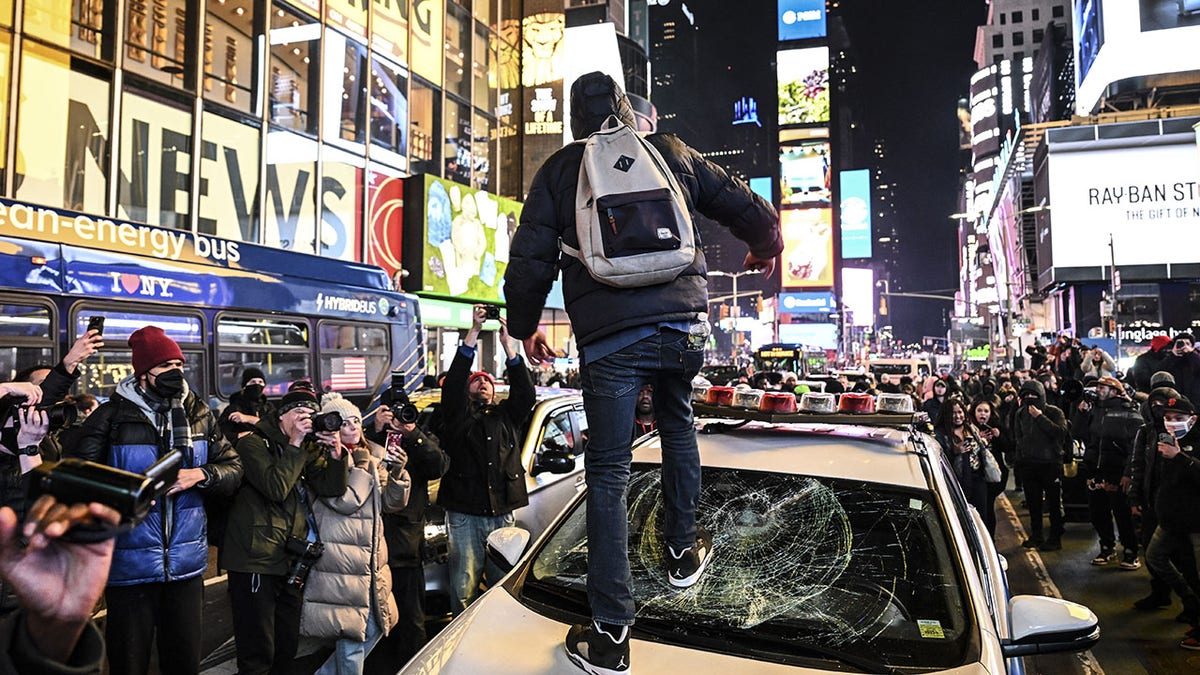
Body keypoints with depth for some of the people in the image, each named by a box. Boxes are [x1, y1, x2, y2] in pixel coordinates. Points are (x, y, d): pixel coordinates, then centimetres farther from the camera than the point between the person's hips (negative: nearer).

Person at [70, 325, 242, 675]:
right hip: (129, 564, -2)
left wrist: (200, 474, -14)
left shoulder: (199, 414, 3)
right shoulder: (111, 417, -6)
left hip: (187, 563, 3)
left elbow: (234, 468, 5)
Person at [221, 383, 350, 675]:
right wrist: (295, 445, -14)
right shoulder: (254, 443, -5)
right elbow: (276, 487, -20)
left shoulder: (308, 449, 15)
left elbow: (331, 488, 6)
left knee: (287, 649, 17)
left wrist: (336, 456, -8)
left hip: (290, 563, 7)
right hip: (255, 562, -7)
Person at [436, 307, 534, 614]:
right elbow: (453, 383, -6)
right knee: (463, 590, -1)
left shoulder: (507, 416, 17)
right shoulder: (458, 414, 9)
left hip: (503, 515, 2)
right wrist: (474, 331, -11)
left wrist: (507, 342, -5)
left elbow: (525, 392, 1)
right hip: (465, 516, -2)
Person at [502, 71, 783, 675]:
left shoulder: (559, 171, 10)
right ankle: (683, 552, 38)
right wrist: (766, 248, 40)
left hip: (607, 337, -2)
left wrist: (525, 327, 22)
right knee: (677, 426, 29)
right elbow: (747, 209, 19)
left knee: (607, 474, 1)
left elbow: (529, 259, 6)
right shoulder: (671, 151, 15)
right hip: (684, 322, 3)